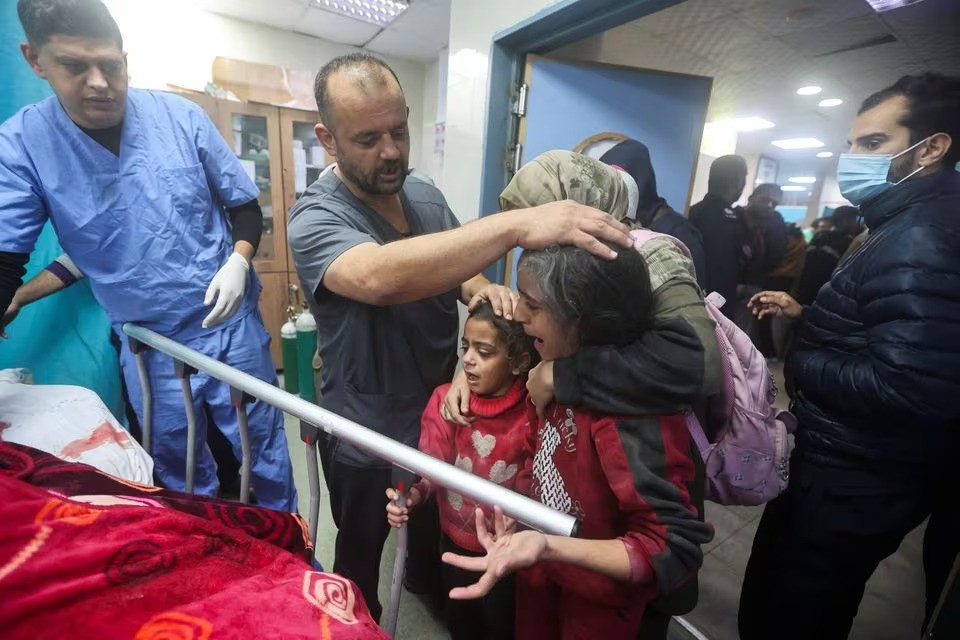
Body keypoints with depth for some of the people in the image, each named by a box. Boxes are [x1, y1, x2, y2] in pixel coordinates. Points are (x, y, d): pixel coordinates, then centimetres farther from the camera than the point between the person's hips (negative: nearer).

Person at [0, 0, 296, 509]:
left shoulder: (181, 117, -5)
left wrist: (239, 261, -16)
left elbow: (246, 207, 2)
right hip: (149, 343, 1)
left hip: (231, 324, 0)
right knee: (178, 467, 19)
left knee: (263, 447, 13)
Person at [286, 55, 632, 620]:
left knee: (438, 526, 31)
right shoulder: (316, 217, -24)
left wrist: (481, 288, -18)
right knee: (361, 557, 23)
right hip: (367, 437, -5)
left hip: (441, 410, 6)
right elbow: (378, 277, -45)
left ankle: (427, 580, 63)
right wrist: (516, 225, -51)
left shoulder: (427, 196, -4)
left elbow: (451, 268, 6)